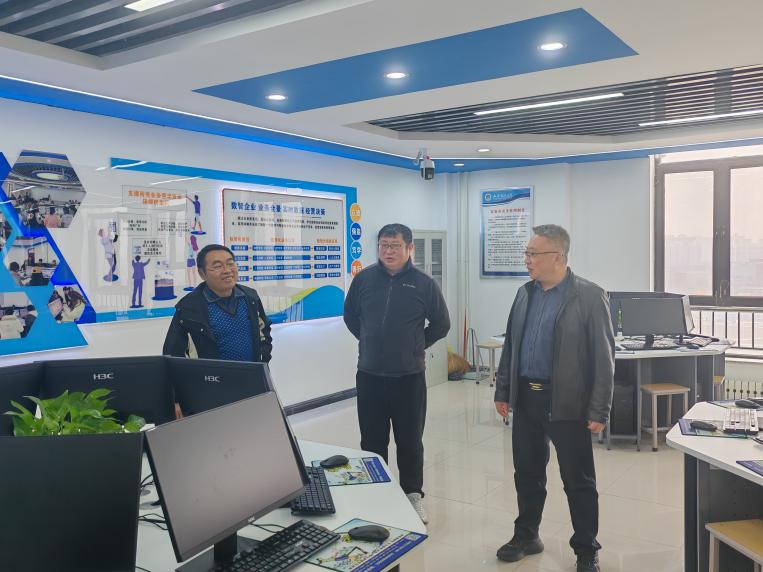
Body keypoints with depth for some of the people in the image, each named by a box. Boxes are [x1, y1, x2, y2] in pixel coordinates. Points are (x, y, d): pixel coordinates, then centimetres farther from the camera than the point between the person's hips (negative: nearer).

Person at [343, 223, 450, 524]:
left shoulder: (424, 283, -6)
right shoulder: (364, 279, -1)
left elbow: (441, 324, 6)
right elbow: (350, 315, 15)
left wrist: (416, 346, 6)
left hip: (409, 377, -2)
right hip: (369, 375, 2)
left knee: (410, 441, 10)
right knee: (372, 440, 12)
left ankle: (413, 495, 27)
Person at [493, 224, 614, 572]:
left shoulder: (589, 296, -10)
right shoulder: (525, 294, 7)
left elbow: (603, 357, -11)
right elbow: (510, 346, 13)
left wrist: (599, 411, -12)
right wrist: (502, 391, 12)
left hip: (566, 403, -5)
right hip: (525, 399, 5)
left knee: (578, 481, 8)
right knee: (527, 473, 16)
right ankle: (526, 536, 34)